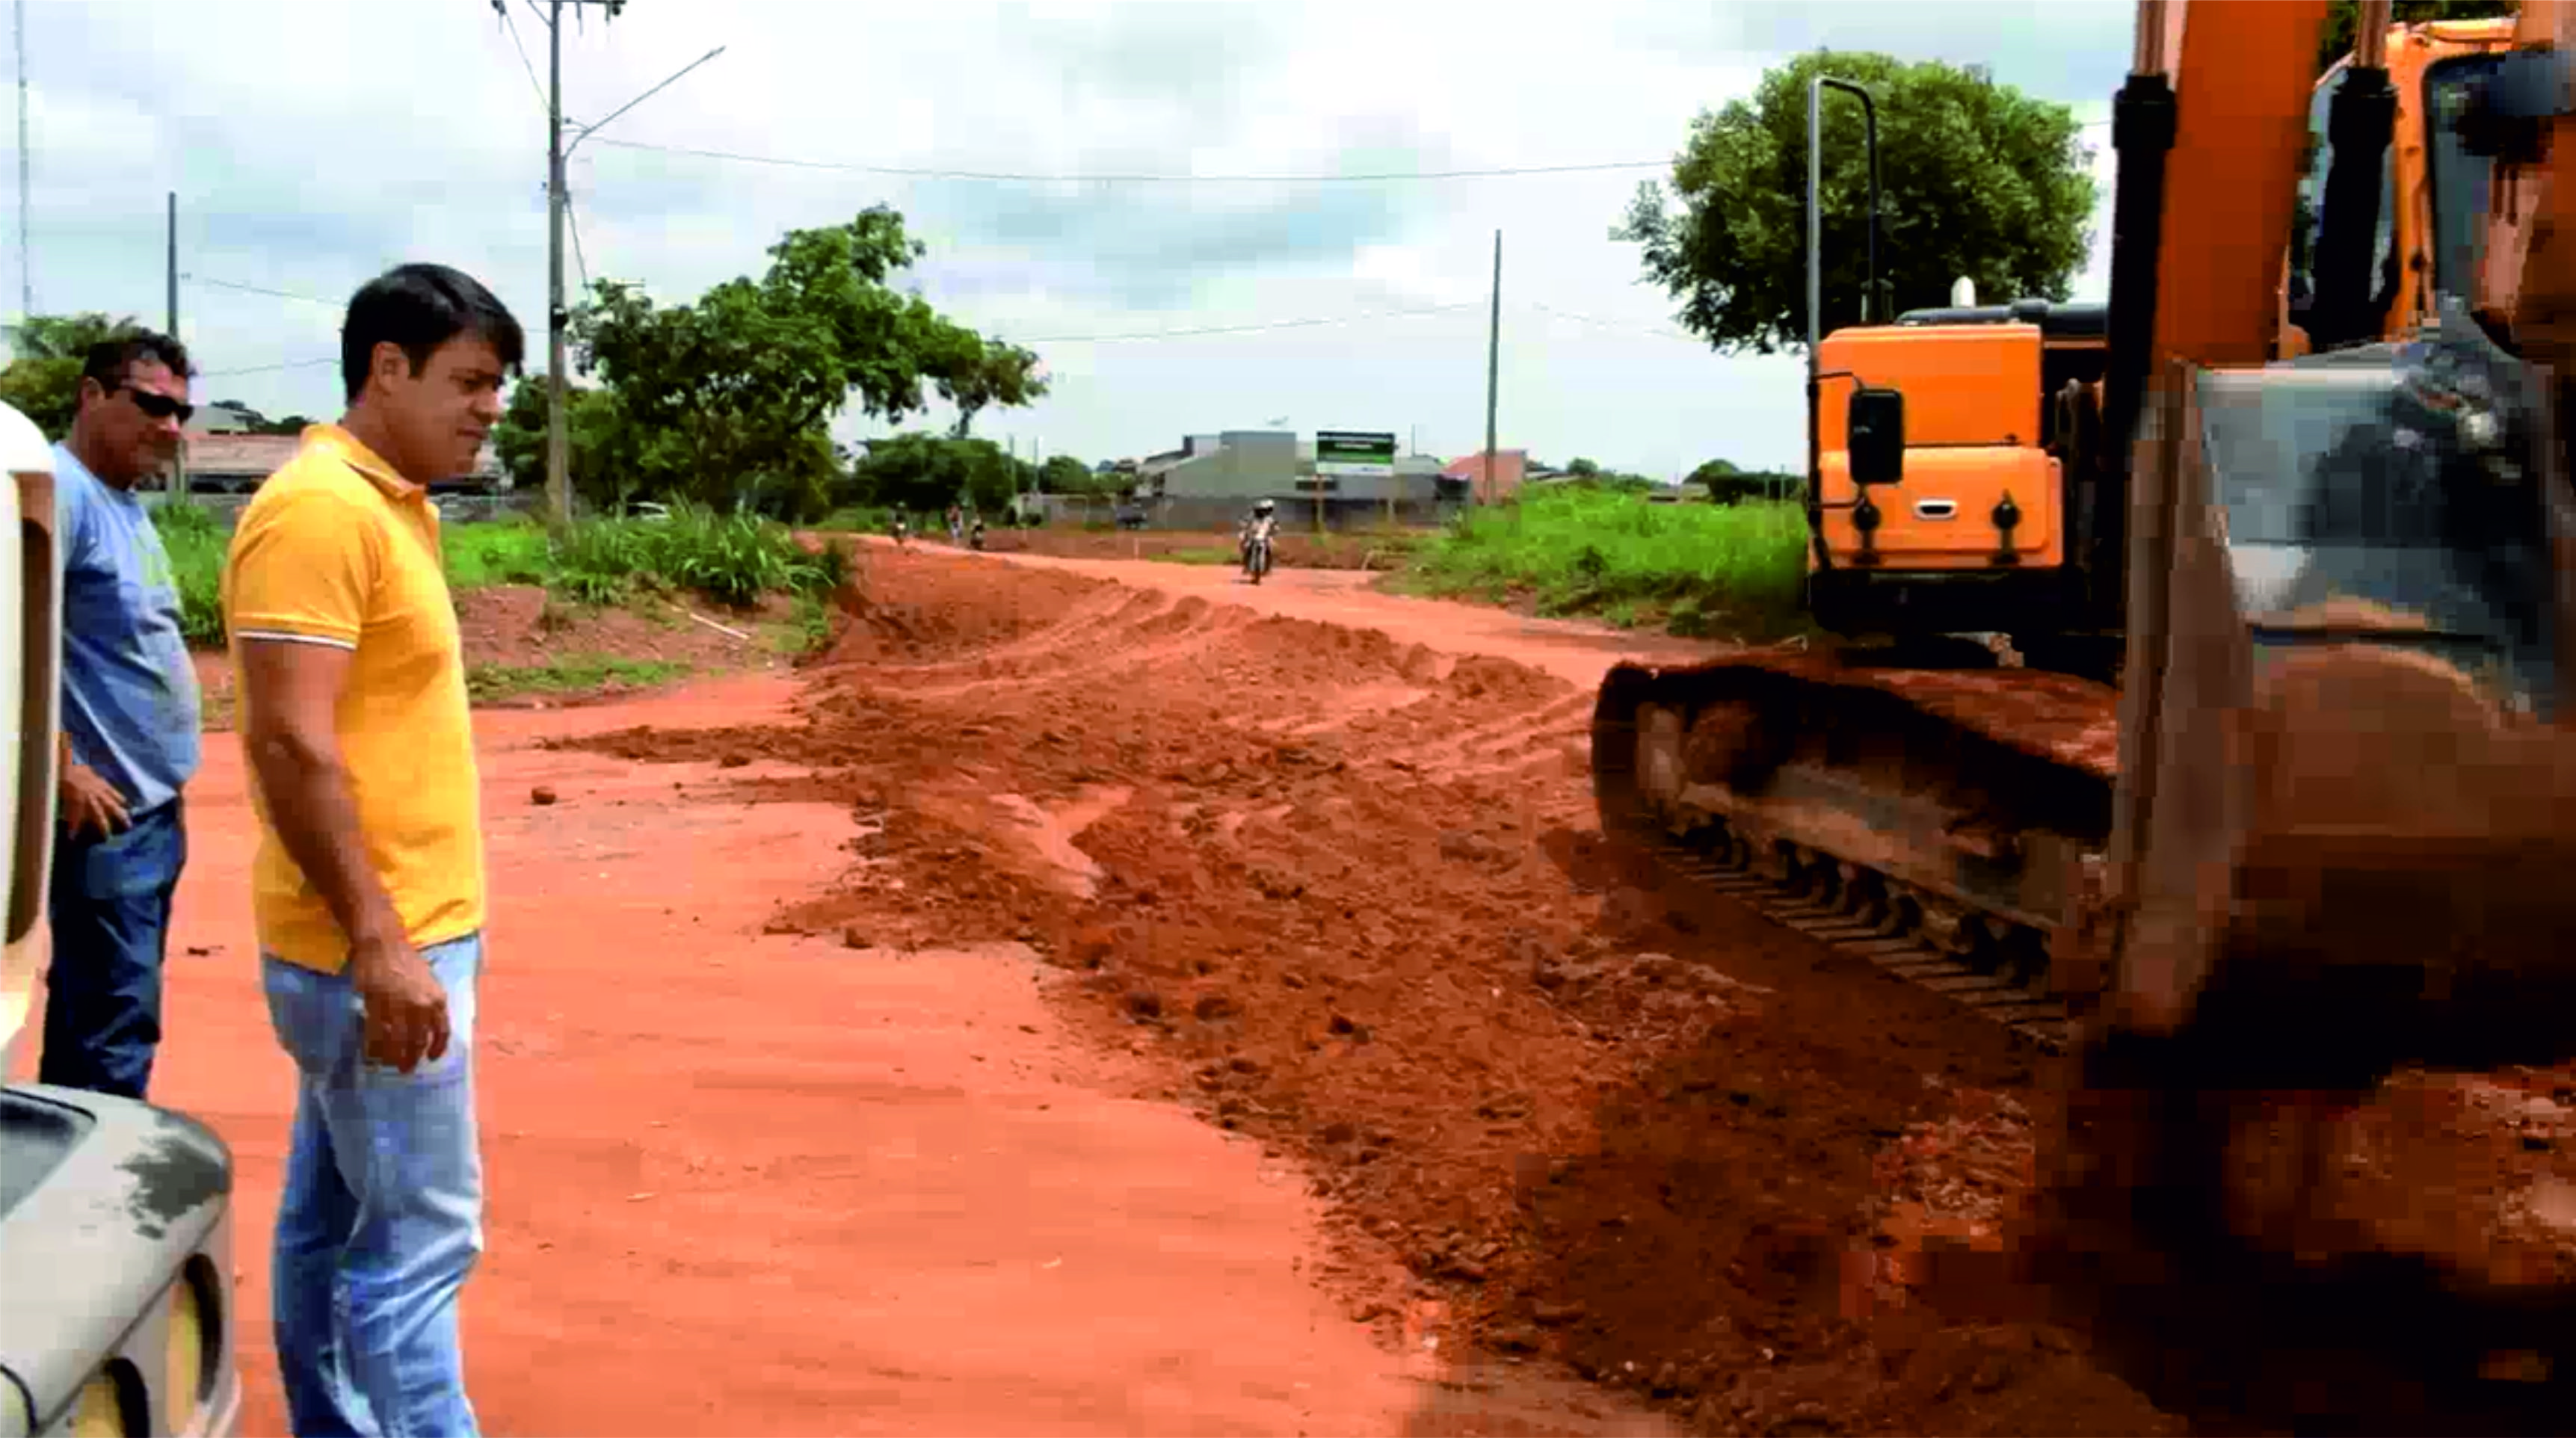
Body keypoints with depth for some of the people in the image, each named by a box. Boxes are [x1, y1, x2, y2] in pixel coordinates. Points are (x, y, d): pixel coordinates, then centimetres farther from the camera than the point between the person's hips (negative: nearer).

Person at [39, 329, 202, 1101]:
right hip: (109, 813, -10)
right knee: (114, 1028, -6)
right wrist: (66, 772, -23)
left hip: (153, 807, 10)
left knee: (90, 1010, 18)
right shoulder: (60, 489, -16)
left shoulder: (125, 500, 13)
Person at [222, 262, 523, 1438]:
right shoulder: (320, 510, -17)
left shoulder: (391, 505, 13)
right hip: (376, 946, -10)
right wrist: (381, 942, -24)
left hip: (405, 932, 10)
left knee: (333, 1220, 16)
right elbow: (291, 744, -23)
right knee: (419, 1234, -5)